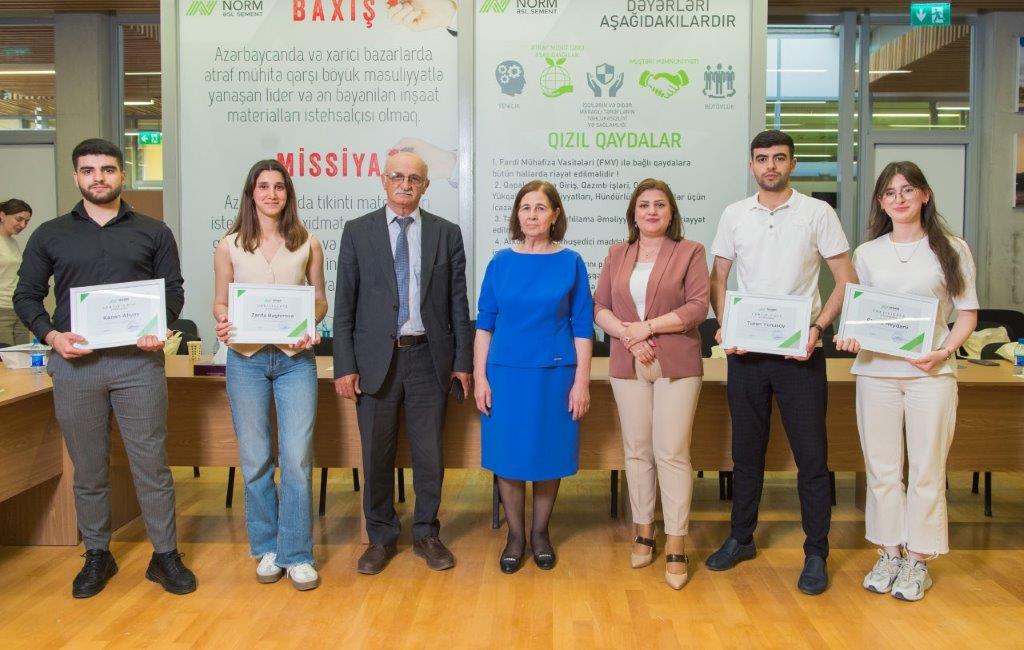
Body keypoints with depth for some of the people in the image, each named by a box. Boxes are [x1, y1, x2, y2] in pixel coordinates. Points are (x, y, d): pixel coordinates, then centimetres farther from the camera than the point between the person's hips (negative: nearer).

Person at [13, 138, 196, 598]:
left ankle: (165, 556, 14)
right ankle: (97, 556, 25)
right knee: (88, 468, 10)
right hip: (75, 363, 1)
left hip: (138, 361, -1)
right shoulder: (50, 235, 10)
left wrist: (159, 329, -12)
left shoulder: (153, 232, 8)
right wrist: (52, 335, -8)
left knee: (151, 462, 2)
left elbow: (174, 291, 8)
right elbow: (26, 295, 10)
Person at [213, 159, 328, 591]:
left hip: (295, 358, 0)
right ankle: (266, 547, 23)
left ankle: (296, 554, 9)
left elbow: (320, 299, 10)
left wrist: (310, 326, -10)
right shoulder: (229, 246, 5)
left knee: (297, 457, -4)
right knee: (255, 459, 7)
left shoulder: (307, 244, 5)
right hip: (246, 358, 1)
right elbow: (220, 302, 10)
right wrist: (223, 324, -12)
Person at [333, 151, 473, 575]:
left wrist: (462, 362, 2)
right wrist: (344, 366, -4)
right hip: (376, 358, 0)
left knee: (429, 452, 8)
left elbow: (458, 302, 6)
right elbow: (344, 304, 1)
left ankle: (426, 534, 25)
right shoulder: (358, 231, 4)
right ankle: (381, 537, 24)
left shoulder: (447, 233, 6)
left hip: (428, 357, 1)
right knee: (377, 454, 7)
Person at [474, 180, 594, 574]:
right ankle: (515, 535, 24)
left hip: (554, 375, -1)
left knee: (548, 455, 9)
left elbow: (582, 327, 0)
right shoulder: (501, 262, 3)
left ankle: (540, 532, 28)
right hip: (506, 374, 1)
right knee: (507, 456, 6)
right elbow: (484, 324, 5)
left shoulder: (570, 263, -1)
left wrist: (581, 381, -5)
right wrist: (480, 377, -1)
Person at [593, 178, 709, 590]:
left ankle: (675, 545, 3)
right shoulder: (617, 255, 15)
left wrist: (648, 327, -12)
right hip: (628, 366, 4)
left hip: (676, 366, -3)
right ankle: (643, 532, 21)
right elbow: (600, 307, 9)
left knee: (672, 452, -5)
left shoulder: (689, 252, 4)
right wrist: (627, 335, -9)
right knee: (636, 450, 8)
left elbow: (698, 307, -6)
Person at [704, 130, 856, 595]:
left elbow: (846, 281, -1)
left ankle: (816, 554, 13)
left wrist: (817, 327, -14)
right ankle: (741, 539, 27)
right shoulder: (734, 215, 7)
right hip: (745, 349, 3)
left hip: (800, 351, -2)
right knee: (746, 452, 13)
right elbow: (717, 279, 11)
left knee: (811, 456, 1)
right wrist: (724, 325, -6)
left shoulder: (817, 213, 0)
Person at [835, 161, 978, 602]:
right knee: (881, 467, 7)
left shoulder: (951, 250, 4)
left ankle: (918, 560, 14)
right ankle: (888, 553, 20)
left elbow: (967, 313, 3)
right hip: (875, 370, 2)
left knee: (926, 469, 2)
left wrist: (944, 352, -13)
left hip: (931, 372, -2)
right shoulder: (867, 253, 11)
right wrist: (847, 338, -8)